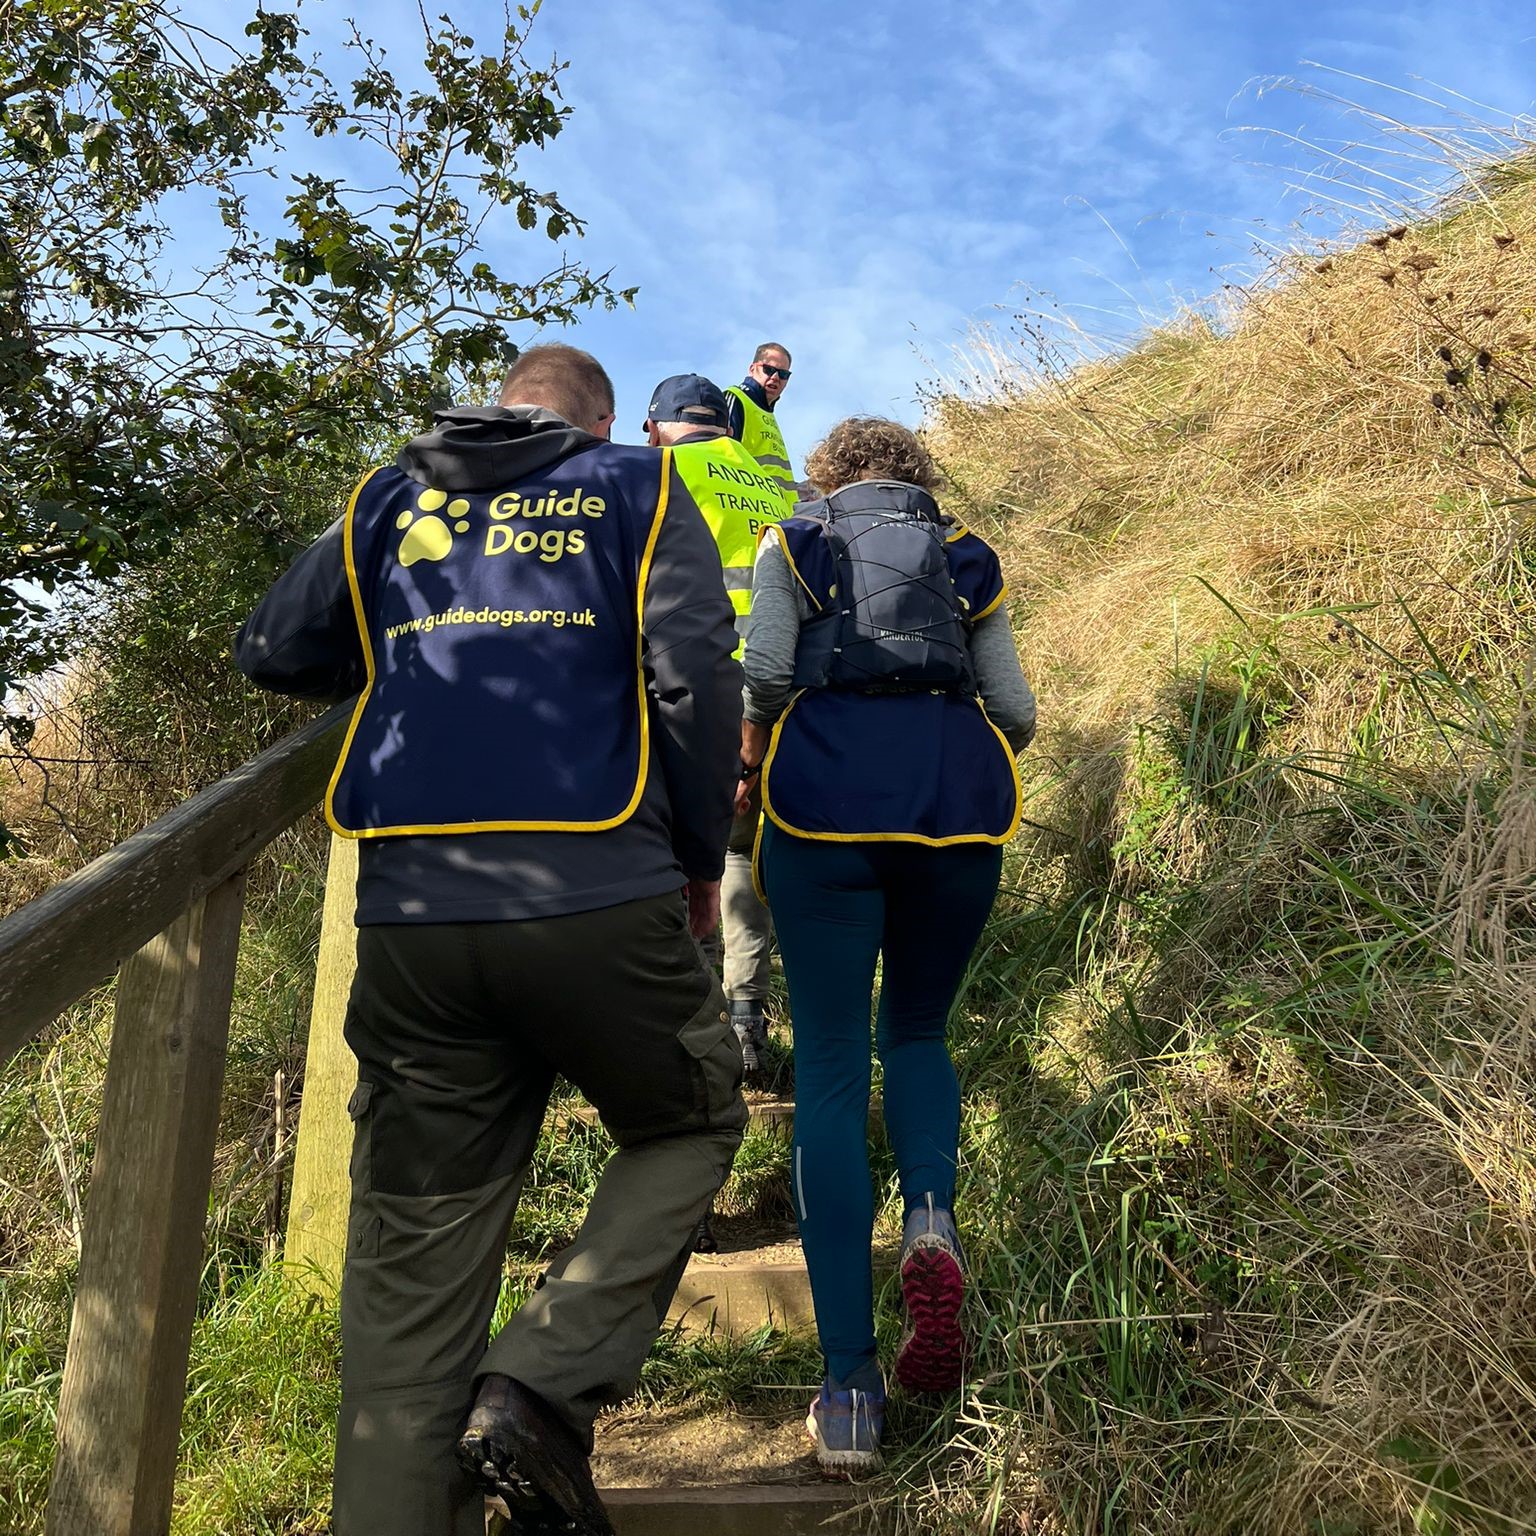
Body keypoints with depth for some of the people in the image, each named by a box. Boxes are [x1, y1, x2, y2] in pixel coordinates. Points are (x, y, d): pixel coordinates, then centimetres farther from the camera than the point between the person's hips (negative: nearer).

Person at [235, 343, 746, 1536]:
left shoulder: (391, 499, 19)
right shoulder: (636, 488, 11)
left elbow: (276, 653, 18)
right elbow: (695, 674, -3)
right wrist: (704, 859, 8)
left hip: (409, 913, 3)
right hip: (598, 901, -3)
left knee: (414, 1252, 11)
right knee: (691, 1124, 20)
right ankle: (543, 1386, 4)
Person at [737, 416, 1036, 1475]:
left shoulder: (795, 540, 18)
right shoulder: (969, 559, 23)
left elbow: (767, 670, 1)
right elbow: (1016, 711, 15)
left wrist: (751, 761, 18)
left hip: (831, 788, -2)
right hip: (961, 796, 2)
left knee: (832, 1068, 1)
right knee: (917, 1030, 20)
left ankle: (851, 1386, -3)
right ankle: (932, 1216, -12)